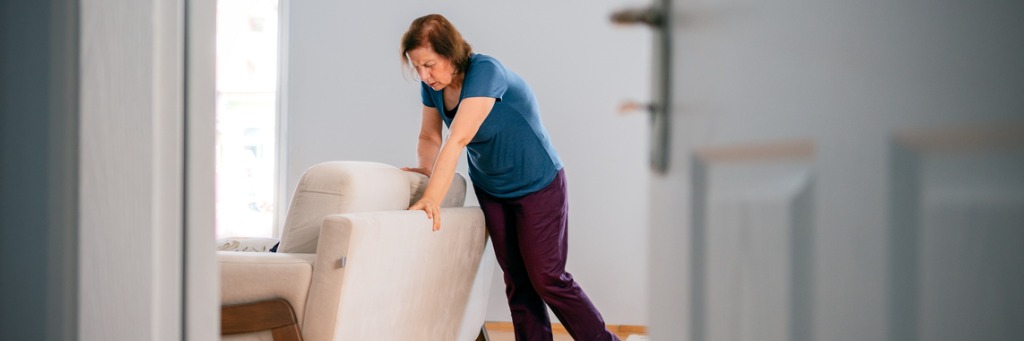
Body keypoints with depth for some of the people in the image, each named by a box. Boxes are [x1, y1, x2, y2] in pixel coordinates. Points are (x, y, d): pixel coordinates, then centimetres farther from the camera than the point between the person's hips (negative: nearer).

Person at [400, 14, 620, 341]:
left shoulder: (485, 71, -30)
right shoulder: (432, 85, -8)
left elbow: (457, 140, -38)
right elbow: (429, 137, 1)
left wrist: (431, 199, -43)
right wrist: (425, 169, -21)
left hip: (538, 187, -7)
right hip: (491, 190, 7)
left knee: (546, 278, -6)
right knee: (516, 280, 6)